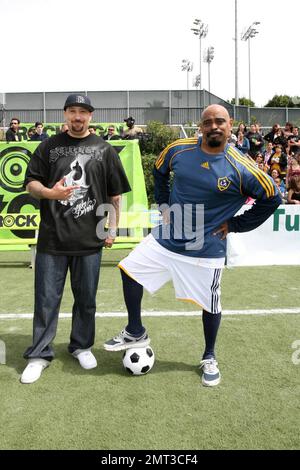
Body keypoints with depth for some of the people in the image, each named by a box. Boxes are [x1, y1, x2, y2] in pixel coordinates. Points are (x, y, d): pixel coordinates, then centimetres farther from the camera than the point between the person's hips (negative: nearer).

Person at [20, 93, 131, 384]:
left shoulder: (104, 150, 7)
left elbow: (115, 194, 9)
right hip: (52, 239, 0)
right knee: (46, 299, 6)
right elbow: (30, 183, 6)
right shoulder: (49, 146, 7)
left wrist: (112, 228, 4)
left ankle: (81, 346, 31)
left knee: (86, 299, 12)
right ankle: (40, 354, 21)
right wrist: (49, 192, -16)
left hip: (89, 240, 1)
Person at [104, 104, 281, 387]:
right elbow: (159, 171, 16)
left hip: (207, 250, -3)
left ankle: (209, 358, 35)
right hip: (166, 238, 4)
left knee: (210, 305, 7)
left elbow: (272, 199, -3)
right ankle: (135, 333, 24)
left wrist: (235, 224, -5)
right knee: (130, 270, 2)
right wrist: (163, 204, 7)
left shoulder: (241, 169, -14)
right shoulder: (178, 150, -5)